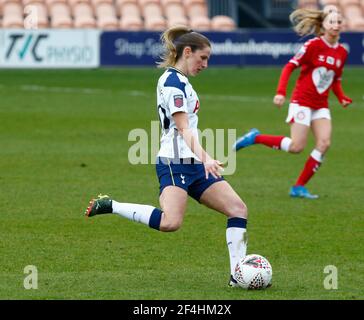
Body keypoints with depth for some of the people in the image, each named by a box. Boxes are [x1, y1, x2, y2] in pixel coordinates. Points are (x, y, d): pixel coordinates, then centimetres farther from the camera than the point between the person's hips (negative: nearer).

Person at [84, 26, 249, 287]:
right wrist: (204, 158, -33)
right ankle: (110, 206, -12)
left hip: (192, 165, 10)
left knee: (238, 209, 1)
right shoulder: (173, 82, -10)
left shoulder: (180, 81, 20)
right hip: (175, 164, -10)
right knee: (170, 222, -28)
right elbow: (184, 128, -21)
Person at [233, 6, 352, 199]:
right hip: (302, 101, -6)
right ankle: (255, 138, 8)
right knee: (297, 146, -13)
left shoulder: (342, 53, 6)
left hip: (321, 105, 6)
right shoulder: (313, 45, -12)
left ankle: (299, 187, -3)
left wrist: (342, 98, 0)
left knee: (324, 143, -12)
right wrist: (281, 92, -22)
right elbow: (290, 67, -12)